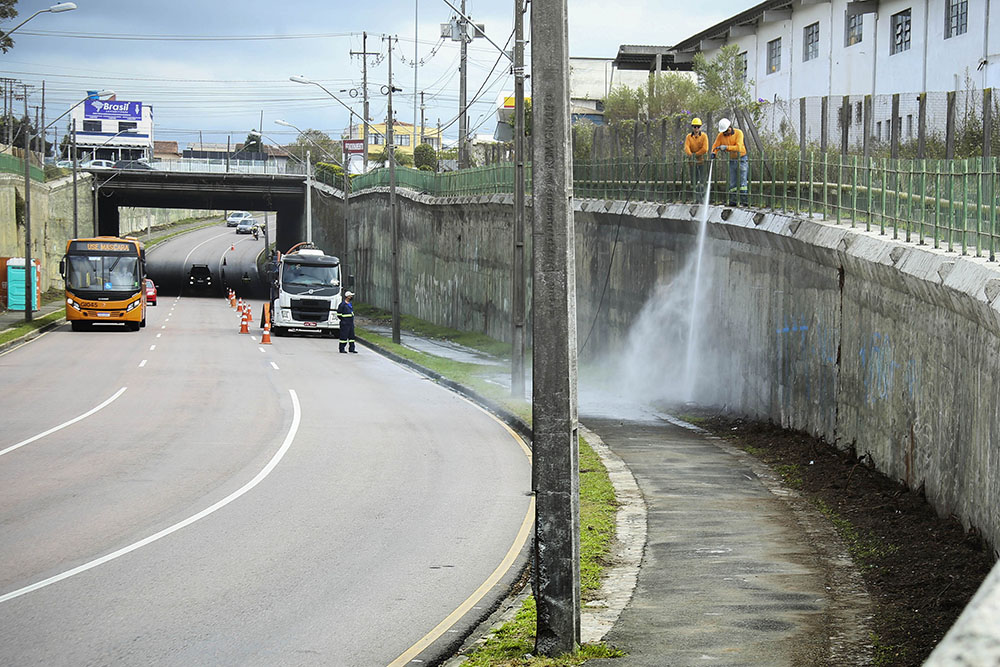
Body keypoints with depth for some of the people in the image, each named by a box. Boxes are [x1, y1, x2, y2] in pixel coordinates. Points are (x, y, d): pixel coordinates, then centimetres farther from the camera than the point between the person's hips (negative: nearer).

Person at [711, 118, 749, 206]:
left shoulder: (738, 133, -15)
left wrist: (726, 147, -32)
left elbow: (738, 147, -25)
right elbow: (715, 146, 3)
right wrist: (714, 153, -18)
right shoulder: (721, 135, -1)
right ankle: (732, 201, 3)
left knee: (742, 180, -9)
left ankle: (744, 201, -10)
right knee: (732, 182, 3)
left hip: (741, 159, -5)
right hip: (732, 160, 5)